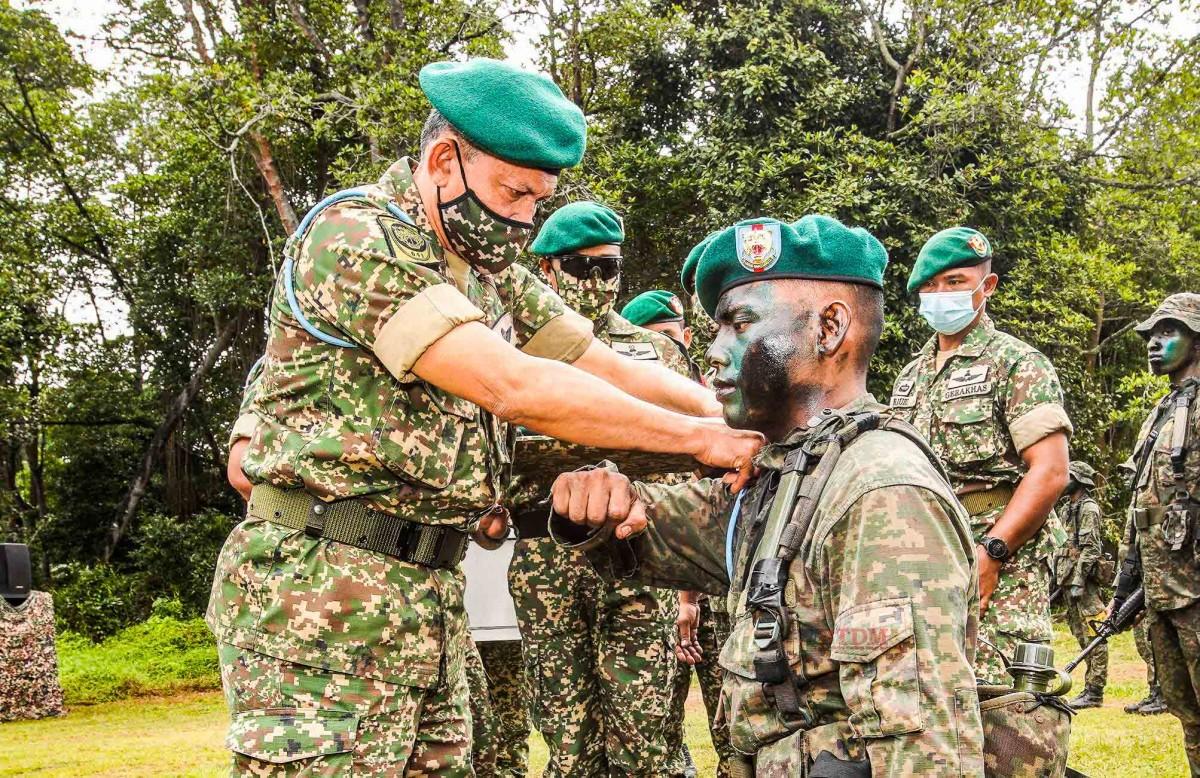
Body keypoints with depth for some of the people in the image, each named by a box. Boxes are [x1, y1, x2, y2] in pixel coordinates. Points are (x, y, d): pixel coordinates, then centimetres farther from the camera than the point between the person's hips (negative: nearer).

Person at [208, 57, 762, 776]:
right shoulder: (354, 238, -15)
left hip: (432, 593, 8)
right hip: (323, 594, -8)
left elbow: (607, 366, 15)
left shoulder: (490, 268, 13)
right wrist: (699, 438, -18)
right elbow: (514, 387, -23)